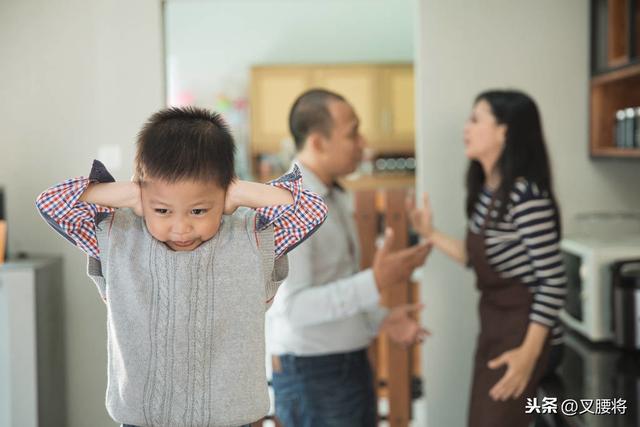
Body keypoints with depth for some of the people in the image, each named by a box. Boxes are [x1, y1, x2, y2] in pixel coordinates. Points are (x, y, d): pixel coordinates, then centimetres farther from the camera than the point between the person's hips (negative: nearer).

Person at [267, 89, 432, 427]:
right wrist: (377, 282, -28)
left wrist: (382, 319, 5)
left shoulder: (332, 197, 9)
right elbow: (294, 307, -27)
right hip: (312, 378, -9)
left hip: (350, 365, 9)